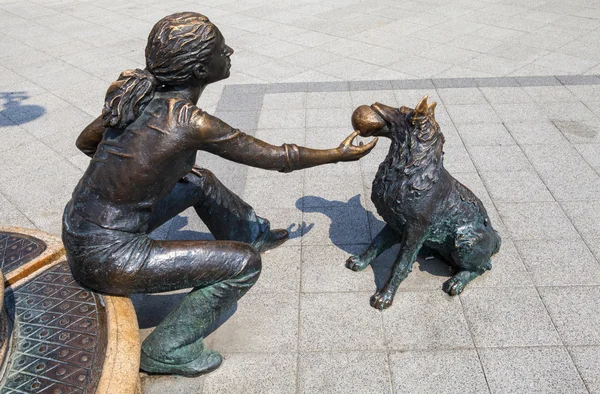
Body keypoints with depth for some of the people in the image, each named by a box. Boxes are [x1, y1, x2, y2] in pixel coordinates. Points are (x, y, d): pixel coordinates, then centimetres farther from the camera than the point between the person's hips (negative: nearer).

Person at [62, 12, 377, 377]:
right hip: (107, 258, -8)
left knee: (198, 180, 20)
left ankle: (252, 232, 44)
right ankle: (167, 350, 8)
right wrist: (339, 154, 1)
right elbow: (279, 158, -14)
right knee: (245, 263, -6)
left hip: (77, 228, 8)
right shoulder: (193, 124, -26)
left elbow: (85, 142, 12)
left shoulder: (135, 92, -4)